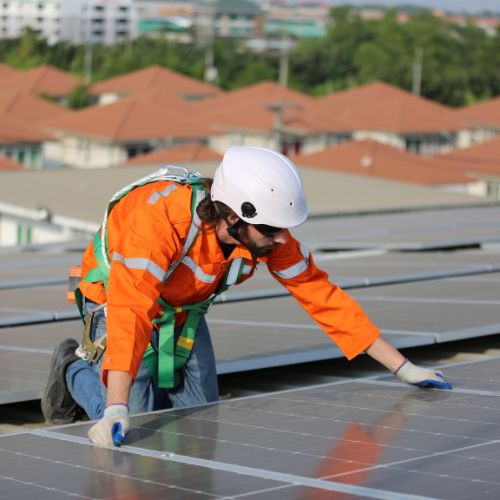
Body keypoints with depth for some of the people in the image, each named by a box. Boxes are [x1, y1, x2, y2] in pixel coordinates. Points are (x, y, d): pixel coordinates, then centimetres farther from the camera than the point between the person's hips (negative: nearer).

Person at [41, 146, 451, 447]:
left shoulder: (268, 233, -23)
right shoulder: (160, 217, -42)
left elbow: (321, 295, -14)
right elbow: (130, 311, -50)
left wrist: (401, 367, -14)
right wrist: (116, 411, -59)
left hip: (183, 309, 6)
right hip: (116, 295, -6)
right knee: (135, 428, -16)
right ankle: (75, 371, 12)